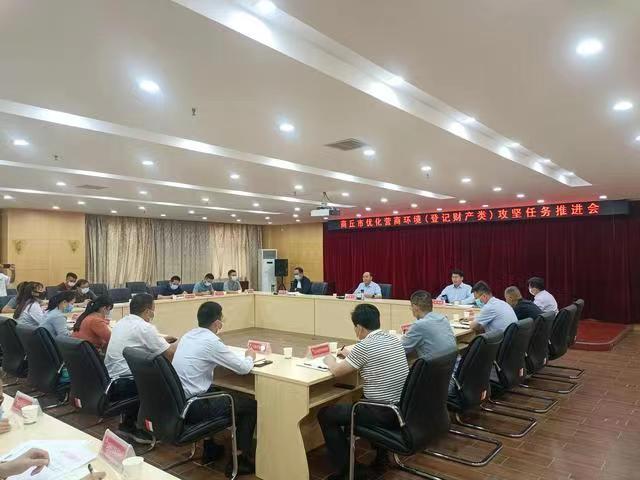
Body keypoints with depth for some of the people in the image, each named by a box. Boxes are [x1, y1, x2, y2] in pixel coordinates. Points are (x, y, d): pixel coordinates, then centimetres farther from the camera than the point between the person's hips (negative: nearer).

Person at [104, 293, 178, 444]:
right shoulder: (145, 328, -16)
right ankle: (143, 430, 11)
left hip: (108, 381, 9)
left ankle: (128, 424, 27)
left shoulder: (121, 323, 11)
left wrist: (162, 341, 21)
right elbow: (169, 353, -13)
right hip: (123, 385, -9)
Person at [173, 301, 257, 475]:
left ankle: (210, 448, 36)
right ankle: (240, 460, 13)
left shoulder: (188, 335, 5)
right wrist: (250, 357, 10)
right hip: (192, 407, -8)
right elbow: (244, 368, -11)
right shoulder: (211, 342, -18)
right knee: (250, 405, 6)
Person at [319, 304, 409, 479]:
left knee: (325, 414, 7)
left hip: (384, 413, -8)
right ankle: (382, 447, 34)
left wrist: (329, 360, 12)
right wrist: (351, 354, 29)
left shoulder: (364, 346, -19)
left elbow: (337, 371, -8)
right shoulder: (394, 339, 4)